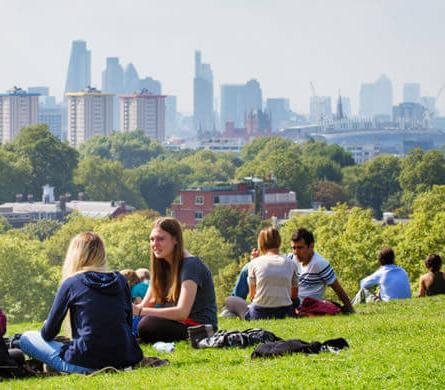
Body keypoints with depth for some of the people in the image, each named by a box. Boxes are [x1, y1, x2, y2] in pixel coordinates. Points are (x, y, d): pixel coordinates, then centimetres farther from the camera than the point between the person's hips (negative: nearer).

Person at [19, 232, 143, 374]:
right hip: (124, 360, 4)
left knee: (26, 338, 12)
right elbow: (128, 322, 14)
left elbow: (48, 334, 6)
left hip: (86, 364, -4)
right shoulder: (120, 280, 9)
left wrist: (46, 330, 30)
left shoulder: (71, 283, 0)